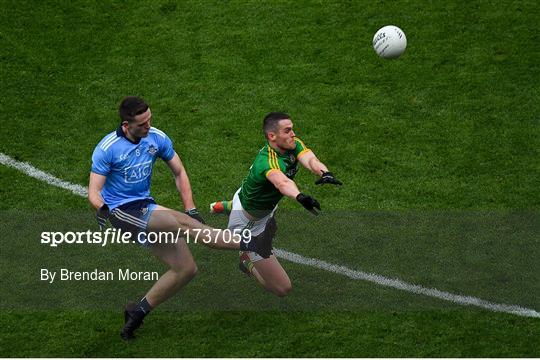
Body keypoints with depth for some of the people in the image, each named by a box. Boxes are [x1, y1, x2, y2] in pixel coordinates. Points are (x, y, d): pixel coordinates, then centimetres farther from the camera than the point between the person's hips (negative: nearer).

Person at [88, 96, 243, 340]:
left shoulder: (157, 138, 0)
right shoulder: (107, 148, -13)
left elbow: (179, 173, 11)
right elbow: (94, 191, -14)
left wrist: (191, 210, 1)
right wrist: (101, 209, -37)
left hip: (146, 208, 7)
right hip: (119, 211, -6)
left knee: (186, 268, -4)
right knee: (181, 223, -29)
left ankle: (137, 312, 7)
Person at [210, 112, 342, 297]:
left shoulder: (294, 145, -16)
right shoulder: (267, 162, -41)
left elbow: (310, 160, -36)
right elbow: (282, 182, -62)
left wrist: (325, 173, -58)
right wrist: (300, 197, -83)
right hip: (249, 224, -9)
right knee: (283, 288, -8)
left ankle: (229, 206, 55)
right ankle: (248, 262, 16)